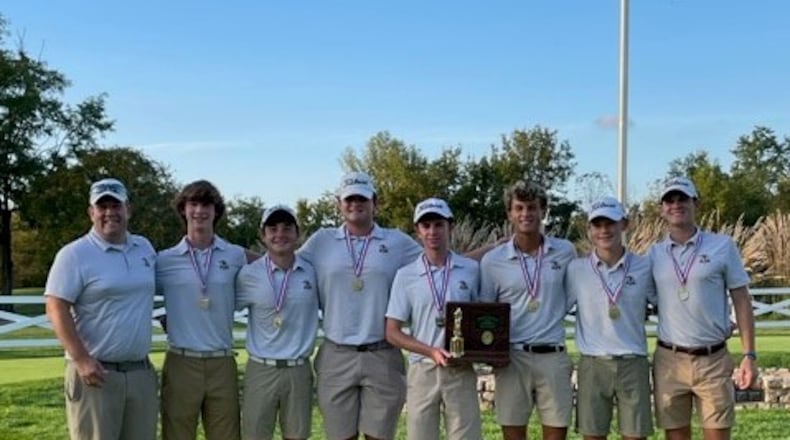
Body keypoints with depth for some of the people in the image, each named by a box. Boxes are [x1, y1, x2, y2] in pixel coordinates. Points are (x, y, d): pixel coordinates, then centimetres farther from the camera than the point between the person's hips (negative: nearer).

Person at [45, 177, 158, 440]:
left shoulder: (145, 248, 11)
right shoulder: (74, 254, -7)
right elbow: (56, 309, -13)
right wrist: (81, 360, -20)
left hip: (141, 372, 6)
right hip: (96, 371, -6)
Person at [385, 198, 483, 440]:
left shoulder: (472, 270, 3)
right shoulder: (406, 275, 2)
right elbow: (392, 333, 1)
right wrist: (431, 351, -14)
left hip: (461, 371, 0)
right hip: (422, 370, 0)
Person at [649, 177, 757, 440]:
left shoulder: (722, 246, 0)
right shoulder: (654, 253, 5)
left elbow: (741, 302, 1)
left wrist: (749, 355, -4)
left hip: (713, 359, -1)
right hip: (669, 360, 2)